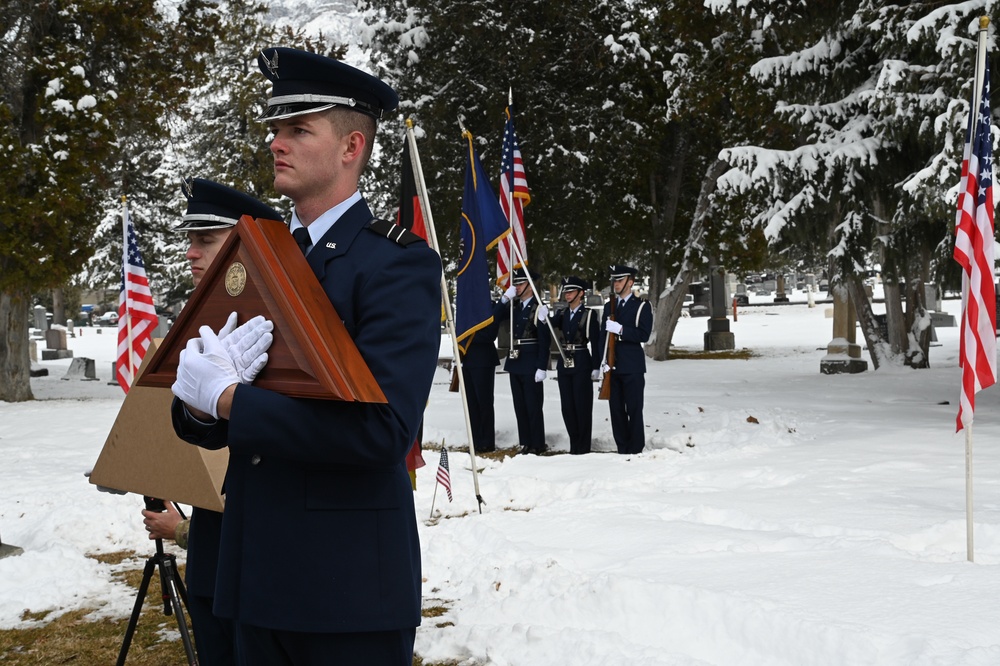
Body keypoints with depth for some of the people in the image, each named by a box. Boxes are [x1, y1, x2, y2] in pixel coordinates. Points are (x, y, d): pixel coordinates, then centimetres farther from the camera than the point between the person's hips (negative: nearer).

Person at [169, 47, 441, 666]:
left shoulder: (400, 263, -10)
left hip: (350, 589, -6)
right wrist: (198, 400, -12)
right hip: (258, 580, 6)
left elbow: (383, 426, -23)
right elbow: (212, 426, 12)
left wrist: (228, 398, -19)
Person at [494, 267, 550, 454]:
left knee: (533, 405, -2)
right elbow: (494, 318, 2)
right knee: (520, 405, 10)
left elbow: (544, 340, -12)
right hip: (515, 362, 7)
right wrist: (505, 298, -7)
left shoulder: (539, 308, -9)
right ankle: (525, 443, 16)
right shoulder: (514, 306, 11)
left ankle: (538, 444, 5)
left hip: (530, 364, -7)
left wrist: (542, 367, -16)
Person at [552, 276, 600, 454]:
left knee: (582, 405, -2)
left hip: (581, 362, -5)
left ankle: (583, 446, 5)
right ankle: (574, 444, 15)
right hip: (564, 362, 5)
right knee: (567, 406, 7)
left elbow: (595, 342, -6)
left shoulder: (589, 314, -4)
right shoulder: (562, 314, 11)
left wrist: (596, 367, -10)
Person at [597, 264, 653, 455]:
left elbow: (643, 334, -11)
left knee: (634, 410, -4)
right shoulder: (609, 306, 15)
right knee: (616, 410, 6)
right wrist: (604, 360, -1)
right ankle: (622, 449, 12)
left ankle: (635, 450, 1)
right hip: (612, 366, 5)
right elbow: (603, 334, 11)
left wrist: (620, 330, -19)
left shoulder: (642, 306, -1)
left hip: (632, 367, -5)